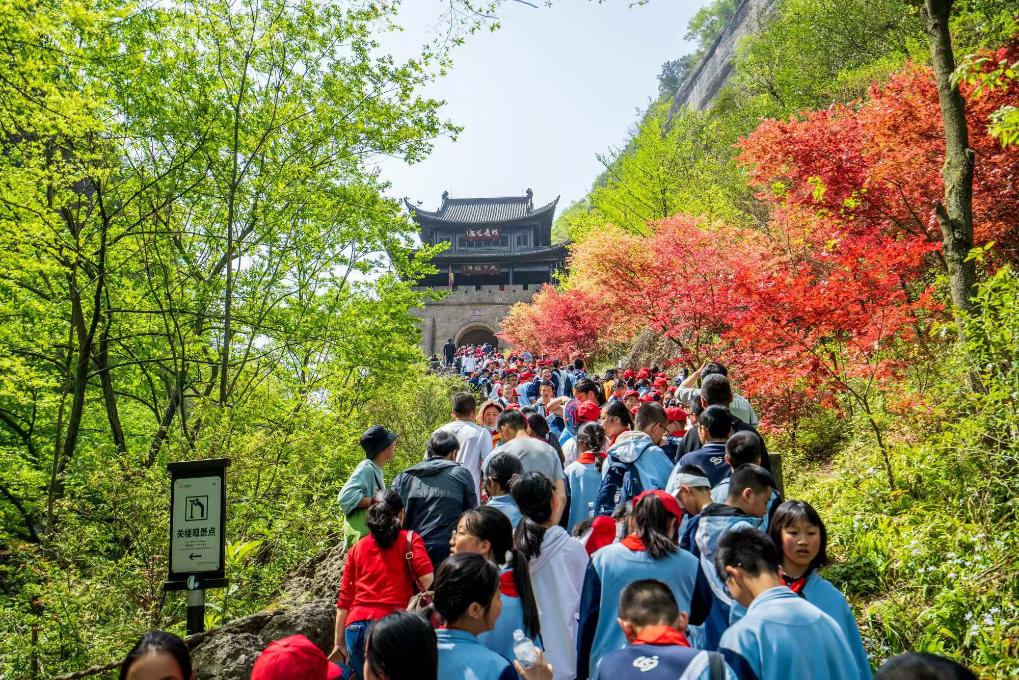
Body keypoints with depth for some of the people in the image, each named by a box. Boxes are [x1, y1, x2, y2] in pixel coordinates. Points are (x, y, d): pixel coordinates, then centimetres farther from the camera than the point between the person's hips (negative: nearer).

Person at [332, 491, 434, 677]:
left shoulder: (357, 548, 17)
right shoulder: (410, 540, 8)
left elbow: (344, 599, 13)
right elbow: (428, 582, -8)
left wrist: (339, 644, 15)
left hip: (357, 627, 4)